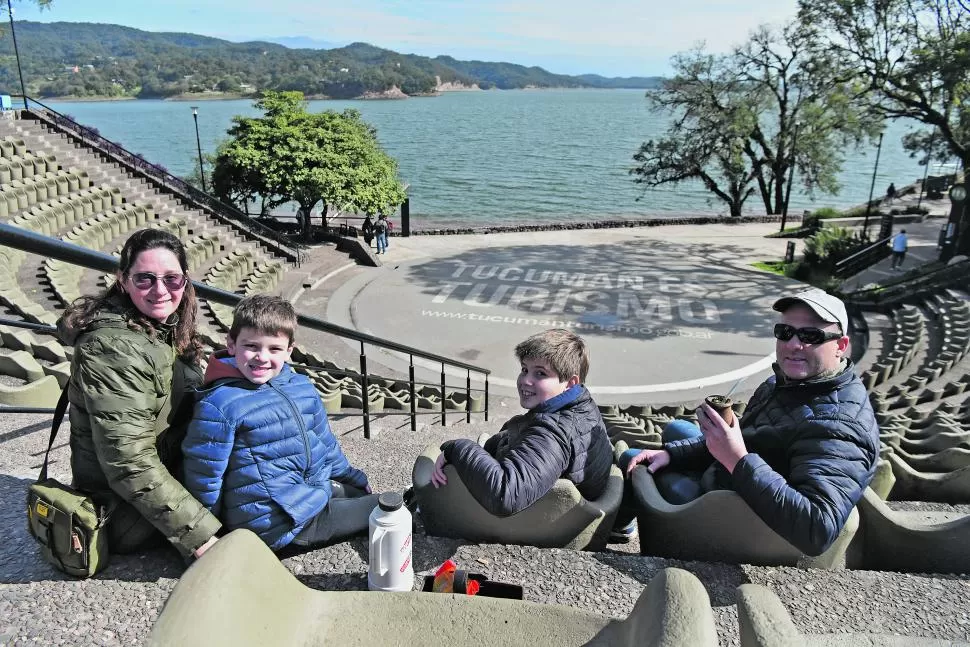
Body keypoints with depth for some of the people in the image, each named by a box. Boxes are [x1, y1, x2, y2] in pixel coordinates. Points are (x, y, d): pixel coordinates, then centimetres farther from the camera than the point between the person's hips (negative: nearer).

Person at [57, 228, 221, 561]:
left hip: (168, 473, 8)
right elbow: (131, 465, -29)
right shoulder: (113, 349, -26)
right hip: (126, 513, -8)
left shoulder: (169, 328, 1)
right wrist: (199, 536, -29)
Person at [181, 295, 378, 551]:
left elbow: (324, 442, 18)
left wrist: (350, 477, 25)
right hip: (283, 524, -7)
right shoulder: (219, 405, -20)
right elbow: (203, 477, -13)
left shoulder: (302, 387, 2)